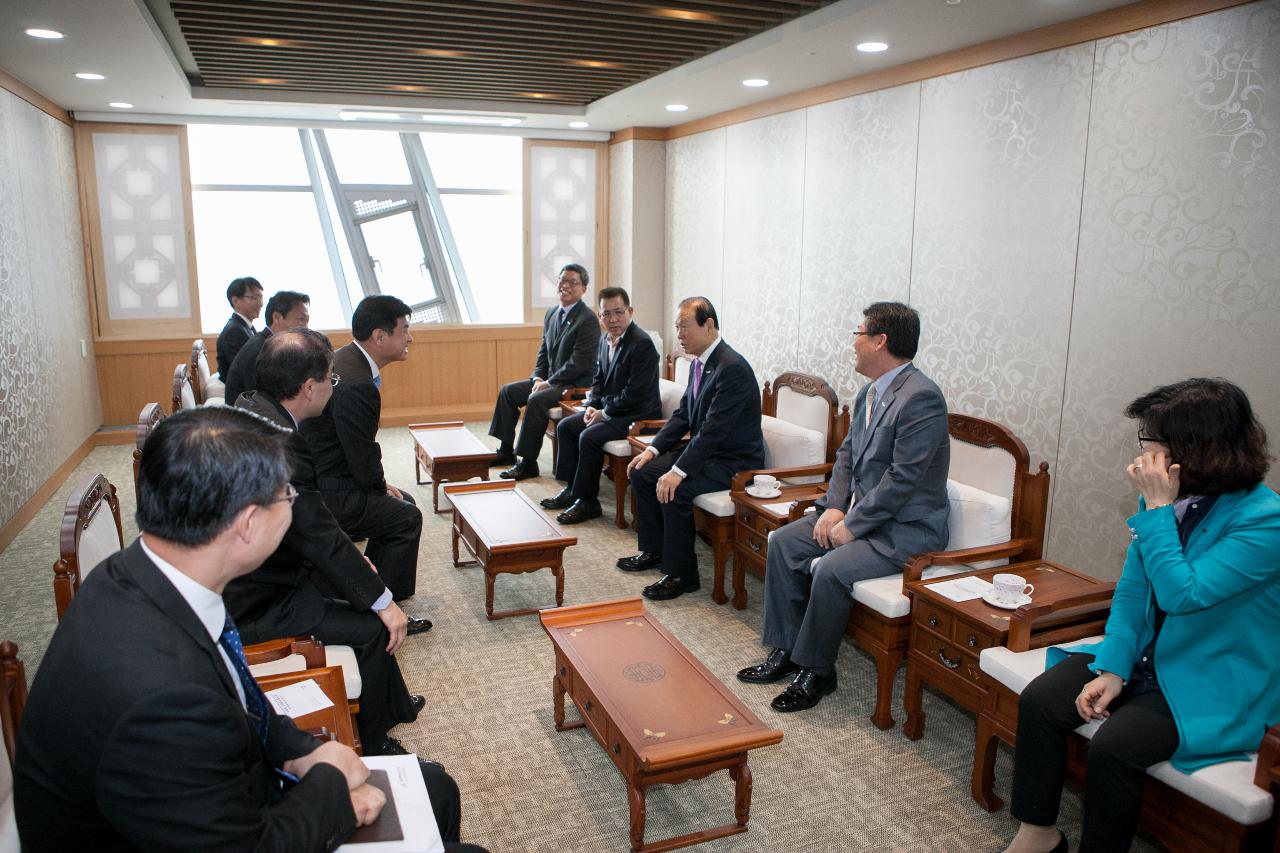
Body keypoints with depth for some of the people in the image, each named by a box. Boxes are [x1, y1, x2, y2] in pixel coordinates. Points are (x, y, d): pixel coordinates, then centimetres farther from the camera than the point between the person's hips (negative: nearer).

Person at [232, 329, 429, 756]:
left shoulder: (249, 409, -1)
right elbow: (319, 535, -25)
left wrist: (347, 553, 10)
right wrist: (383, 601, -15)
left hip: (243, 569, 10)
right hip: (255, 598, -10)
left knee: (360, 578, 18)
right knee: (372, 626, -10)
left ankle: (394, 704, 31)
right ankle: (371, 744, 13)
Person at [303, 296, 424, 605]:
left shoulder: (347, 360, 6)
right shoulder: (356, 384, -27)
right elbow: (363, 458, -21)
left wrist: (380, 484, 10)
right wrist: (382, 489, -1)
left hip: (319, 476, 10)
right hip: (326, 495, -10)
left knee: (403, 502, 19)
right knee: (407, 518, -2)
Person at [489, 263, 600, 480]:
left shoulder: (588, 320, -16)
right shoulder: (552, 313, 11)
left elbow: (578, 364, -21)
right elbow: (543, 351, 16)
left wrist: (548, 383, -17)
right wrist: (538, 378, -1)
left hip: (576, 384, -9)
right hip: (550, 380, 9)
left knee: (536, 400, -30)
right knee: (508, 390, 4)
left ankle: (528, 463, -19)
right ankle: (506, 450, 11)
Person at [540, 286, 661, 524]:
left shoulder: (642, 344, -20)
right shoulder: (605, 340, 8)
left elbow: (635, 392, -24)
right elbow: (599, 379, 18)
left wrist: (605, 413, -16)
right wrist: (591, 406, 0)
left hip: (638, 414, -10)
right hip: (607, 409, 10)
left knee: (589, 437, -25)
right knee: (565, 426, 4)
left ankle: (588, 501, -10)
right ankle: (572, 489, 12)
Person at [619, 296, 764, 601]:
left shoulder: (732, 368, -24)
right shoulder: (699, 362, 6)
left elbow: (714, 430, -28)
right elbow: (683, 415, 12)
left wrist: (679, 471, -30)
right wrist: (653, 449, 1)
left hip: (734, 460, -10)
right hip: (705, 448, 10)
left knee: (674, 490, -27)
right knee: (641, 472, 5)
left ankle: (681, 574, -10)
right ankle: (653, 550, 19)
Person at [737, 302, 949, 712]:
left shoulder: (921, 398, -21)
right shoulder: (870, 393, 9)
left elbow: (902, 479, -25)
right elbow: (846, 454, 14)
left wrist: (851, 526, -20)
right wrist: (834, 507, -2)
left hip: (906, 528, -9)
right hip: (857, 510, 10)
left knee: (830, 569, -28)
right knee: (782, 542, 1)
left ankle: (816, 670, -5)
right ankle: (785, 650, 9)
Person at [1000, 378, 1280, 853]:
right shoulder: (1164, 498, 1)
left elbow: (1180, 594, -30)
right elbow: (1130, 593, 3)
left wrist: (1157, 508, -25)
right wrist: (1112, 669, -8)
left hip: (1216, 687, -6)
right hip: (1145, 658, 6)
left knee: (1115, 745, -28)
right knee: (1039, 701, -13)